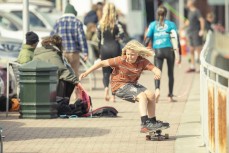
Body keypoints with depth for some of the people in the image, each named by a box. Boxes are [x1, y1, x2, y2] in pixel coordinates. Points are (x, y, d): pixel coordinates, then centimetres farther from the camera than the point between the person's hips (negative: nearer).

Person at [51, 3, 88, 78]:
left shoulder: (59, 22, 4)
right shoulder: (77, 22, -1)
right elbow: (82, 38, -7)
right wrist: (85, 53, -6)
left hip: (62, 52, 2)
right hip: (74, 52, -1)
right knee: (74, 74, 7)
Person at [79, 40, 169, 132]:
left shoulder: (142, 61, -9)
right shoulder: (121, 60, -19)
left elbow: (155, 69, -18)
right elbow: (102, 63, -16)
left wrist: (157, 74, -44)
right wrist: (86, 73, -19)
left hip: (132, 84, 6)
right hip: (119, 86, -6)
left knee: (151, 95, -11)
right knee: (142, 96, -25)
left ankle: (153, 122, 5)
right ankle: (145, 124, -32)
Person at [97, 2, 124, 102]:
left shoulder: (100, 24, 2)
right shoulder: (116, 23, -4)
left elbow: (99, 39, 5)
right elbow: (122, 34, -17)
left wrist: (100, 52, 13)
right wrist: (117, 37, 5)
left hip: (104, 48, 1)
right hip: (115, 48, -1)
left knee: (105, 71, 5)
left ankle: (106, 87, -24)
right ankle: (113, 95, 5)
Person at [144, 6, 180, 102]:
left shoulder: (153, 25, 5)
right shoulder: (171, 24, 4)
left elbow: (147, 39, -2)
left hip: (157, 51, 0)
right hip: (169, 50, 0)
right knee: (170, 73, 14)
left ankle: (157, 89, -35)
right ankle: (170, 96, 18)